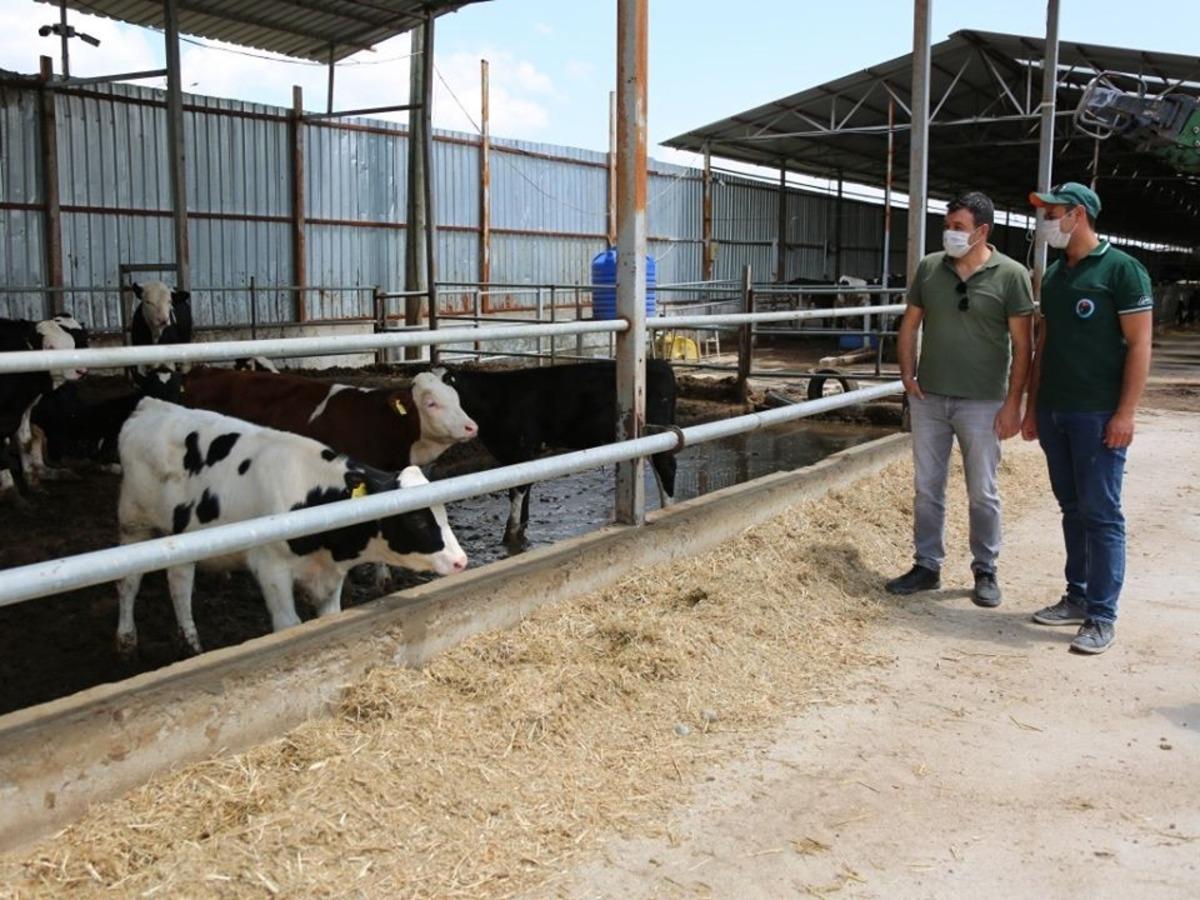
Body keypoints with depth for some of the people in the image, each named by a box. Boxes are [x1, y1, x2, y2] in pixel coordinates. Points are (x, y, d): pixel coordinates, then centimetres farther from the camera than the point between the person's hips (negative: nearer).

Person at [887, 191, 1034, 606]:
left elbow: (1022, 344, -6)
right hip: (928, 399, 4)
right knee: (927, 487, 10)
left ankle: (985, 572, 20)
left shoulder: (1011, 275, -7)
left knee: (982, 492, 6)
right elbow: (910, 324, 12)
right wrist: (907, 375, 1)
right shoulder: (929, 268, 4)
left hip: (982, 403, -3)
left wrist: (1013, 403, -10)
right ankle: (926, 566, 22)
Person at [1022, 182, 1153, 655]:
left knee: (1100, 514, -3)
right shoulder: (1054, 275, 13)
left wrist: (1125, 413, -16)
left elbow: (1139, 344, -10)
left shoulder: (1121, 270, -7)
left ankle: (1101, 617, 2)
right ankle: (1078, 597, 22)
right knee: (1072, 509, 13)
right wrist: (1032, 406, 14)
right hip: (1053, 411, 7)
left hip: (1098, 414, -7)